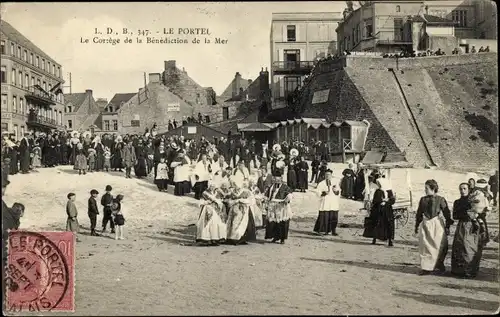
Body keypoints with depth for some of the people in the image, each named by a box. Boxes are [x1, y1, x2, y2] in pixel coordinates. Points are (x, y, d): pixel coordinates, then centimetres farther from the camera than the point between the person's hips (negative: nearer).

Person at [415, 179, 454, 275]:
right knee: (424, 246, 1)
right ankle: (426, 267, 7)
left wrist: (447, 226, -3)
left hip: (437, 224, -4)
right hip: (425, 224, 4)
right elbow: (419, 213, 14)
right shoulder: (423, 199, 8)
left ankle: (439, 266, 17)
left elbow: (446, 213, -2)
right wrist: (417, 225, 14)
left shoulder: (440, 199, -4)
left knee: (438, 246, 1)